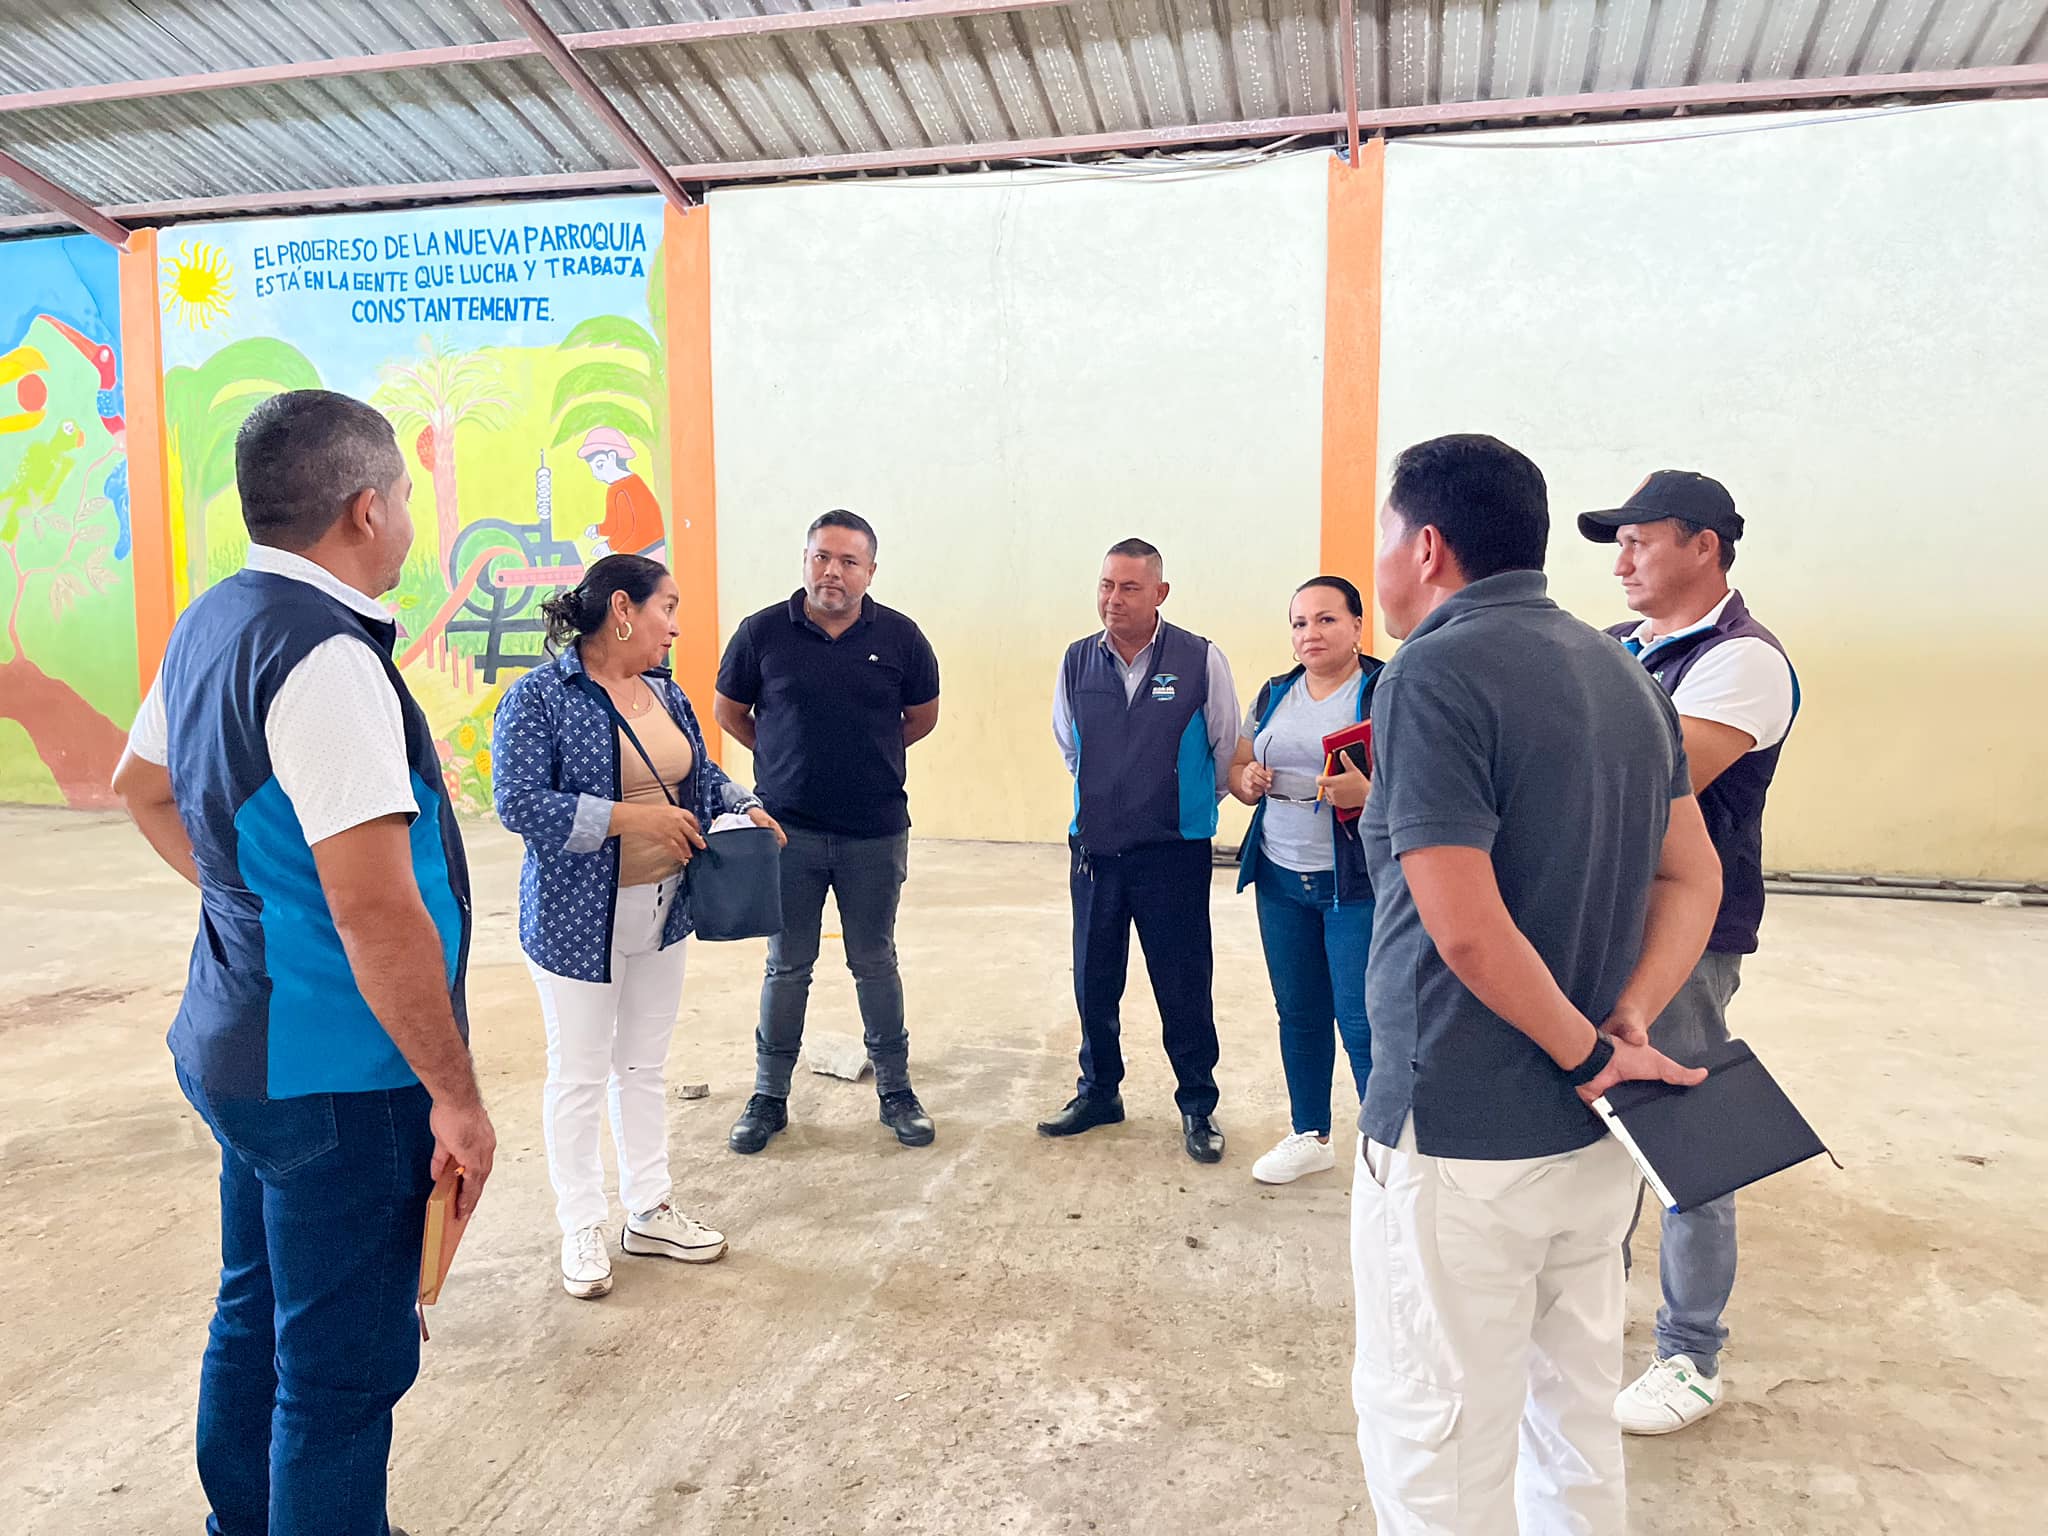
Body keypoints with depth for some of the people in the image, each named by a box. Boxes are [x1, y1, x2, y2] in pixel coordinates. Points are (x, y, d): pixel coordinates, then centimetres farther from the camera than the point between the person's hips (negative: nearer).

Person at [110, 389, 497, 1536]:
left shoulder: (213, 622, 7)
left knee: (259, 1314, 25)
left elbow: (144, 787, 24)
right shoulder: (327, 657, -24)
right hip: (338, 1076, -10)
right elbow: (377, 910, -28)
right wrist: (457, 1095, -20)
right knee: (343, 1365, 4)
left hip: (244, 1044, 10)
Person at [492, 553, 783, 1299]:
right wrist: (634, 818, -25)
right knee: (579, 1075, 8)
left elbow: (700, 774, 15)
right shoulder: (539, 697, -16)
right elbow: (520, 803, -23)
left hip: (662, 911, 7)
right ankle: (581, 1229, 24)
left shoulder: (664, 690, 6)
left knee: (645, 1064, 17)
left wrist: (746, 807, -4)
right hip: (579, 920, -7)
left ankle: (648, 1212, 32)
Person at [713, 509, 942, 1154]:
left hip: (875, 833, 1)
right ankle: (770, 1095, 23)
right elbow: (728, 710, 9)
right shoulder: (763, 631, -4)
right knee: (787, 966, 10)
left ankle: (896, 1090, 24)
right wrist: (788, 760, 9)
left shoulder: (899, 636, -2)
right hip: (788, 829, 0)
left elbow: (922, 715, 12)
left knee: (876, 964, 11)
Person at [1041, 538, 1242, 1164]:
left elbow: (1226, 748, 4)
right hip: (1095, 848, 4)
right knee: (1093, 979, 12)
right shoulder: (1077, 661, 2)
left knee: (1184, 987, 3)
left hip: (1174, 853, -3)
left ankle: (1197, 1107, 21)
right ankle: (1098, 1092, 31)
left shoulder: (1201, 660, -9)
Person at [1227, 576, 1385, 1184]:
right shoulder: (1274, 694, 12)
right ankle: (1310, 1136, 31)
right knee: (1299, 1013, 15)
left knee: (1363, 1024, -5)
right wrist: (1247, 779, -6)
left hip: (1356, 882, -6)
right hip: (1280, 877, 6)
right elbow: (1237, 768, 17)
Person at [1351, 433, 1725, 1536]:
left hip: (1460, 1140, -8)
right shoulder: (1623, 672, 9)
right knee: (1575, 1413, 24)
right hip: (1599, 1134, 8)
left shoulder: (1435, 674, -17)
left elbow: (1467, 929, -24)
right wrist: (1626, 1026, -2)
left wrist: (1593, 1049, -11)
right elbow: (1693, 877, 10)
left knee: (1434, 1442, 8)